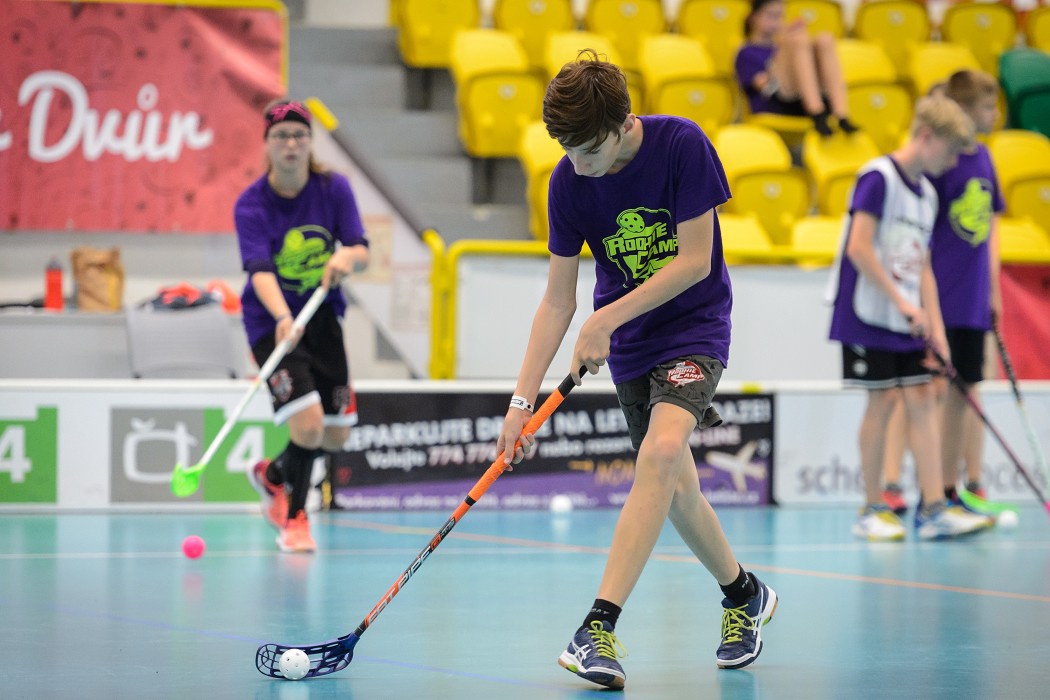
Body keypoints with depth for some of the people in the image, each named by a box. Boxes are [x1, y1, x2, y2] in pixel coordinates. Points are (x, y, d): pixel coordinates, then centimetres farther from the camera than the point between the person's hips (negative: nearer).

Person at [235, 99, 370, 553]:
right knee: (308, 424, -18)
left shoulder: (334, 188, -7)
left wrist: (347, 257, -36)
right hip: (272, 323, -4)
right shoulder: (251, 205, -17)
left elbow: (362, 252, -11)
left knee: (336, 436, 7)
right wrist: (283, 319, -48)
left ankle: (273, 475, 39)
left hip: (323, 319, 4)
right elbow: (260, 270, -30)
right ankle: (294, 517, 8)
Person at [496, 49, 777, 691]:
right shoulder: (569, 182, -10)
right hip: (629, 347, 5)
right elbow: (558, 302, -4)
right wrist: (523, 401, -10)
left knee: (661, 452, -26)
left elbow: (694, 260, -18)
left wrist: (607, 320, -21)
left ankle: (600, 629, -30)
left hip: (695, 325, -4)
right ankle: (744, 595, 36)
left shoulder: (682, 145, -20)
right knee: (675, 488, 9)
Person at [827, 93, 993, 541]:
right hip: (869, 315, -8)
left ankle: (934, 510, 0)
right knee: (883, 400, -5)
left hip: (908, 321, 8)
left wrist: (935, 329, 8)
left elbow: (922, 266, 16)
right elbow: (859, 248, -19)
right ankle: (871, 511, 4)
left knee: (921, 399, 2)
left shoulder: (927, 193, 14)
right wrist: (903, 302, -19)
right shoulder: (878, 177, -11)